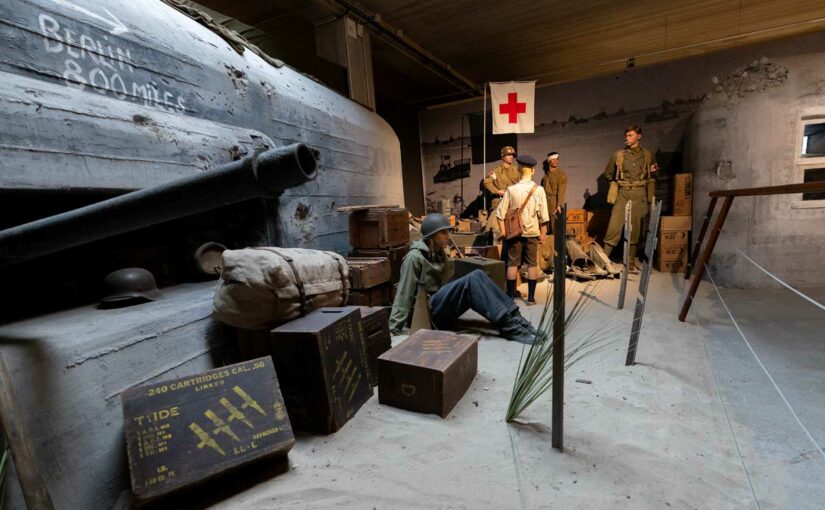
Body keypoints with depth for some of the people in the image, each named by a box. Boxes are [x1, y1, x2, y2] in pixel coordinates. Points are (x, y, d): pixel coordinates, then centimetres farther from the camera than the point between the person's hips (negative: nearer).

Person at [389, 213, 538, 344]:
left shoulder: (439, 253, 12)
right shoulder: (414, 257, -14)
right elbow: (404, 294, -16)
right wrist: (394, 327, -18)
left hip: (444, 305, 8)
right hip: (430, 311, -8)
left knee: (478, 274, -16)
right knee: (471, 280, -28)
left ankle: (514, 318, -19)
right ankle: (509, 327, -28)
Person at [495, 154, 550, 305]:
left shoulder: (511, 189, -7)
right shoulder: (538, 190, -6)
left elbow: (501, 212, -7)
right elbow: (543, 215, -5)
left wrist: (503, 230, 2)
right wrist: (543, 234, 5)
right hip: (532, 232, 0)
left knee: (512, 263, 8)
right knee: (532, 264, 9)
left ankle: (511, 297, 10)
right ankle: (531, 297, 12)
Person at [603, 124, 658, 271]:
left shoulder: (647, 155, 8)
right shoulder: (618, 155, 4)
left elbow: (652, 175, 19)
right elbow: (608, 174, 16)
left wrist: (653, 171, -1)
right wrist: (619, 183, 12)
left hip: (639, 195, 1)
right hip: (622, 195, -1)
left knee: (635, 229, 4)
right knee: (614, 227, -9)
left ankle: (631, 262, 13)